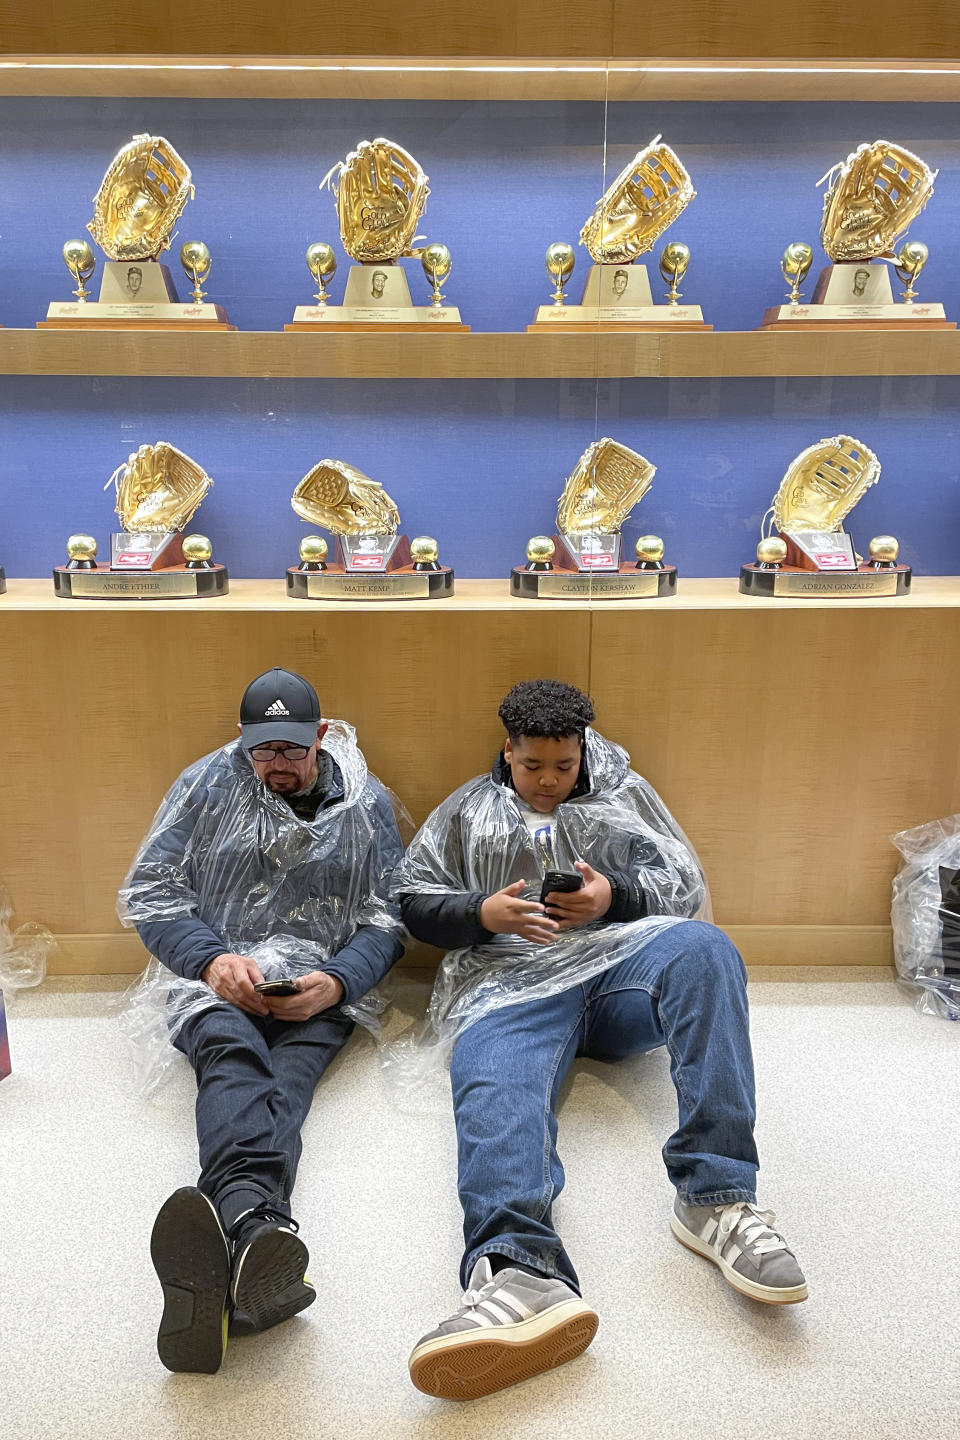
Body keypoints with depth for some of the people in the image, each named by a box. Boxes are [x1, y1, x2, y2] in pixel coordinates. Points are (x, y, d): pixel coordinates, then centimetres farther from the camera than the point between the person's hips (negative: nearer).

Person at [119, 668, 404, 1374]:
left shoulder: (366, 802, 10)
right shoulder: (207, 785, 9)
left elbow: (386, 921, 8)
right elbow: (148, 892, 6)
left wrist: (336, 982, -12)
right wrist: (212, 958, -11)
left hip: (317, 987, 0)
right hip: (216, 976, 0)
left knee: (281, 1081, -32)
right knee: (234, 1054, -35)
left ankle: (228, 1261, -59)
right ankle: (255, 1222, -64)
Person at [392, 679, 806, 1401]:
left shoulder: (625, 794, 25)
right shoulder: (469, 808, 24)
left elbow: (687, 888, 17)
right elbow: (413, 896, 17)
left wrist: (615, 898, -5)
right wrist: (483, 913, -4)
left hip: (621, 960, 1)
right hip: (511, 979, -1)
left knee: (702, 947, -33)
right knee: (496, 1084, -35)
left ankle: (717, 1197, -38)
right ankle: (523, 1274, -62)